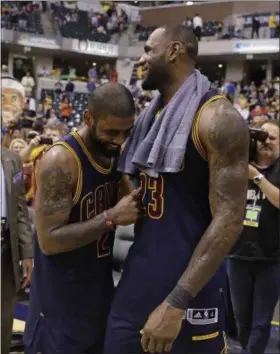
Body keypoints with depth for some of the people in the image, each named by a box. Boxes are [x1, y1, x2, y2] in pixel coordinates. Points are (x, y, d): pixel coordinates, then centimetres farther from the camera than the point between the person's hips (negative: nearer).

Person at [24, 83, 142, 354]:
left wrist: (137, 203, -6)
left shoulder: (117, 155, 2)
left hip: (101, 288, 8)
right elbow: (49, 240, -25)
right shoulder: (60, 161, -23)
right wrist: (112, 217, -29)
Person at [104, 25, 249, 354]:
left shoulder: (217, 117, -14)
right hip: (137, 276, 7)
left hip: (190, 288, -7)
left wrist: (176, 302, -24)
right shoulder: (151, 117, 11)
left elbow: (229, 218, -20)